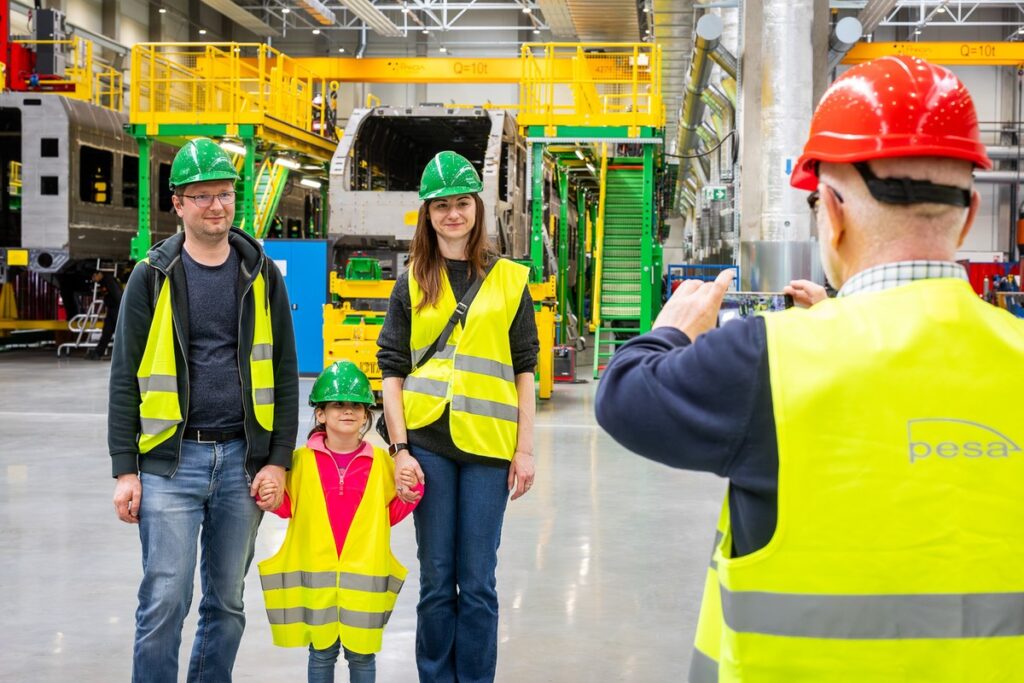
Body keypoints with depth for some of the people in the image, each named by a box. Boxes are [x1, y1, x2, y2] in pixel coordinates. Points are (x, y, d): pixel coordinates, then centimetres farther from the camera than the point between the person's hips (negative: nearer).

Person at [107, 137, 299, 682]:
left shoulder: (261, 274, 7)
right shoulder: (153, 277, 1)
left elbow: (284, 373, 8)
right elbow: (125, 378, 2)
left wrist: (278, 460, 1)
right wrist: (125, 470, -4)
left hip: (242, 459, 2)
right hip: (170, 459, -2)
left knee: (226, 601, 11)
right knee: (165, 600, -6)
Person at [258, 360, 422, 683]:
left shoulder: (380, 461, 3)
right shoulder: (302, 460, 0)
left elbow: (391, 514, 9)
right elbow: (289, 508, 7)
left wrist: (411, 492, -8)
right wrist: (272, 497, -13)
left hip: (364, 574, 1)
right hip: (315, 573, 0)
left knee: (362, 652, 9)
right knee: (321, 651, 8)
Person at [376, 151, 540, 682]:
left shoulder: (509, 279, 7)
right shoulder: (412, 284, 8)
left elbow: (524, 367, 7)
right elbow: (391, 369, 6)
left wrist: (525, 448, 2)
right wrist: (400, 448, -3)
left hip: (487, 443, 0)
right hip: (427, 440, 1)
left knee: (477, 583, 3)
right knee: (436, 579, 6)